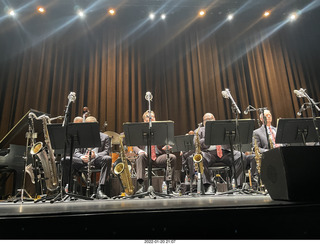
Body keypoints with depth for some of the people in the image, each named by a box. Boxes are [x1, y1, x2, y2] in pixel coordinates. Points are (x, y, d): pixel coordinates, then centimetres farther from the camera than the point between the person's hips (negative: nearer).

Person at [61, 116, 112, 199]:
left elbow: (106, 152, 2)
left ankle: (100, 190, -39)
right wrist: (81, 156, -13)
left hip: (97, 160, -2)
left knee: (108, 159, -37)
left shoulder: (105, 137, 18)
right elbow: (76, 152, 13)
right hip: (83, 160, 3)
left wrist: (96, 155, -21)